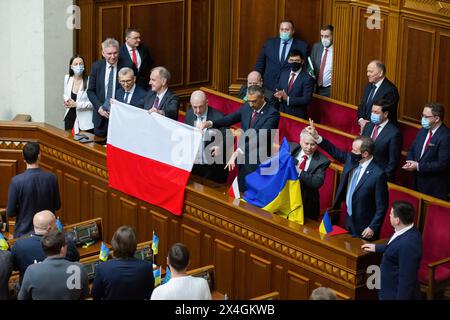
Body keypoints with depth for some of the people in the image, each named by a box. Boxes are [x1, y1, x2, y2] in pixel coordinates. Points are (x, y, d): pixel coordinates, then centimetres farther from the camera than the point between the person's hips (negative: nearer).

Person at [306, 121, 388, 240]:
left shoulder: (378, 175, -25)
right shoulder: (351, 159, -6)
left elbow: (382, 206, -20)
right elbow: (336, 152, 12)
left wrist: (373, 228, -18)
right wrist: (317, 137, 4)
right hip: (349, 220, 7)